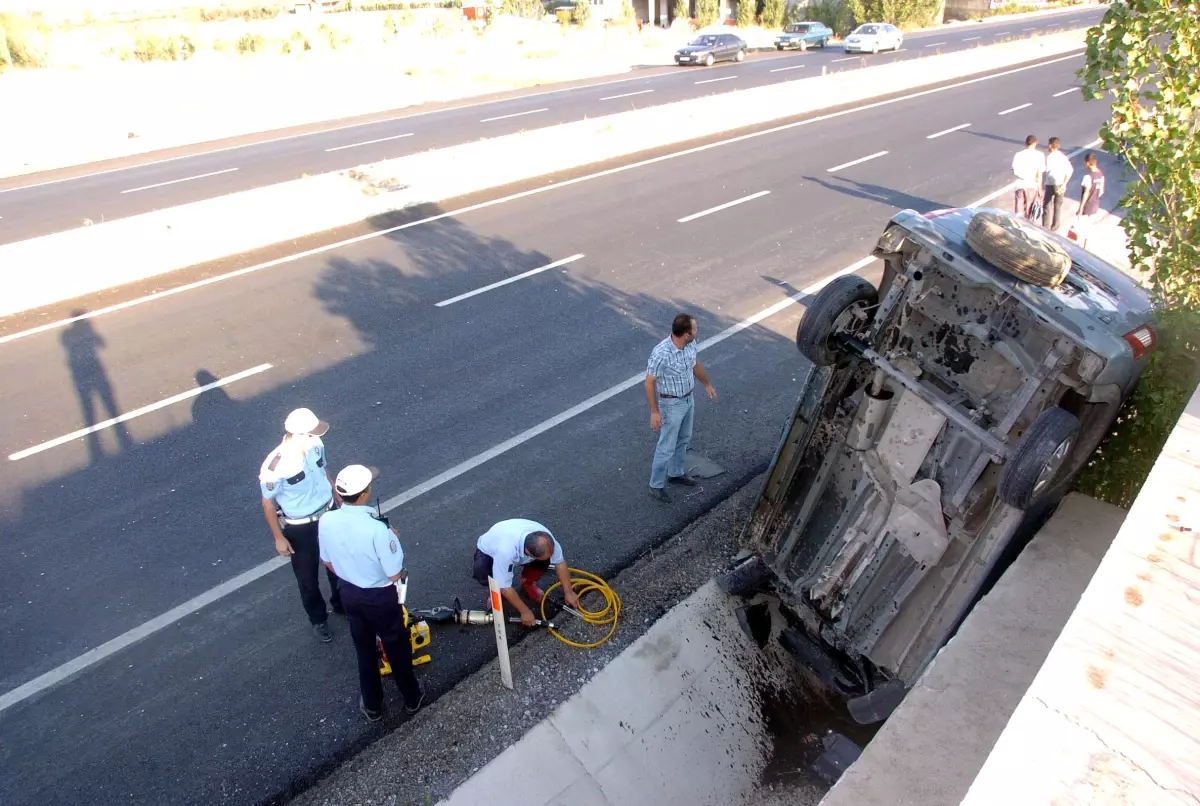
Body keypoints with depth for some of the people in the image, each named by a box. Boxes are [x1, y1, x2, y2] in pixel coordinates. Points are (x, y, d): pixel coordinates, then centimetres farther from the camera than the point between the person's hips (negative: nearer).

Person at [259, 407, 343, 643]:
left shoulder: (315, 445, -15)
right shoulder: (275, 465, -30)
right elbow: (268, 503, -15)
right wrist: (279, 538, -8)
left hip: (328, 514, 5)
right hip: (299, 527, -5)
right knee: (307, 577, 17)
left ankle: (341, 603, 51)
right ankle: (319, 619, 44)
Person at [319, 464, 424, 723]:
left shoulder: (326, 521, -17)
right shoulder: (377, 528, -34)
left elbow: (328, 562, 2)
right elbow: (395, 574, -23)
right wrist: (393, 540, -9)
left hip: (349, 593, 5)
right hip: (380, 597, -4)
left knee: (364, 650, 25)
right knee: (397, 648, 20)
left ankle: (372, 706, 43)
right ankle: (412, 698, 42)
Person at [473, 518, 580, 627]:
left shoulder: (544, 537, -31)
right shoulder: (506, 550, -46)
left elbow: (560, 562, -15)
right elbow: (505, 586, -34)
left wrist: (568, 592, -12)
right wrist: (525, 611, -25)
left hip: (518, 545, 4)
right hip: (488, 552, -4)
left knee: (545, 560, -23)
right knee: (483, 573, -36)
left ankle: (528, 584, 7)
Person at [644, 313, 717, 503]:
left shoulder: (690, 344, -10)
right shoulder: (661, 353, -33)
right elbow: (649, 382, -23)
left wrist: (707, 384, 23)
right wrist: (654, 412, -20)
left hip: (688, 399, 8)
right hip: (671, 404, -8)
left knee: (683, 440, 24)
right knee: (667, 447, 6)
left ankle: (676, 473, 46)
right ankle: (656, 486, 24)